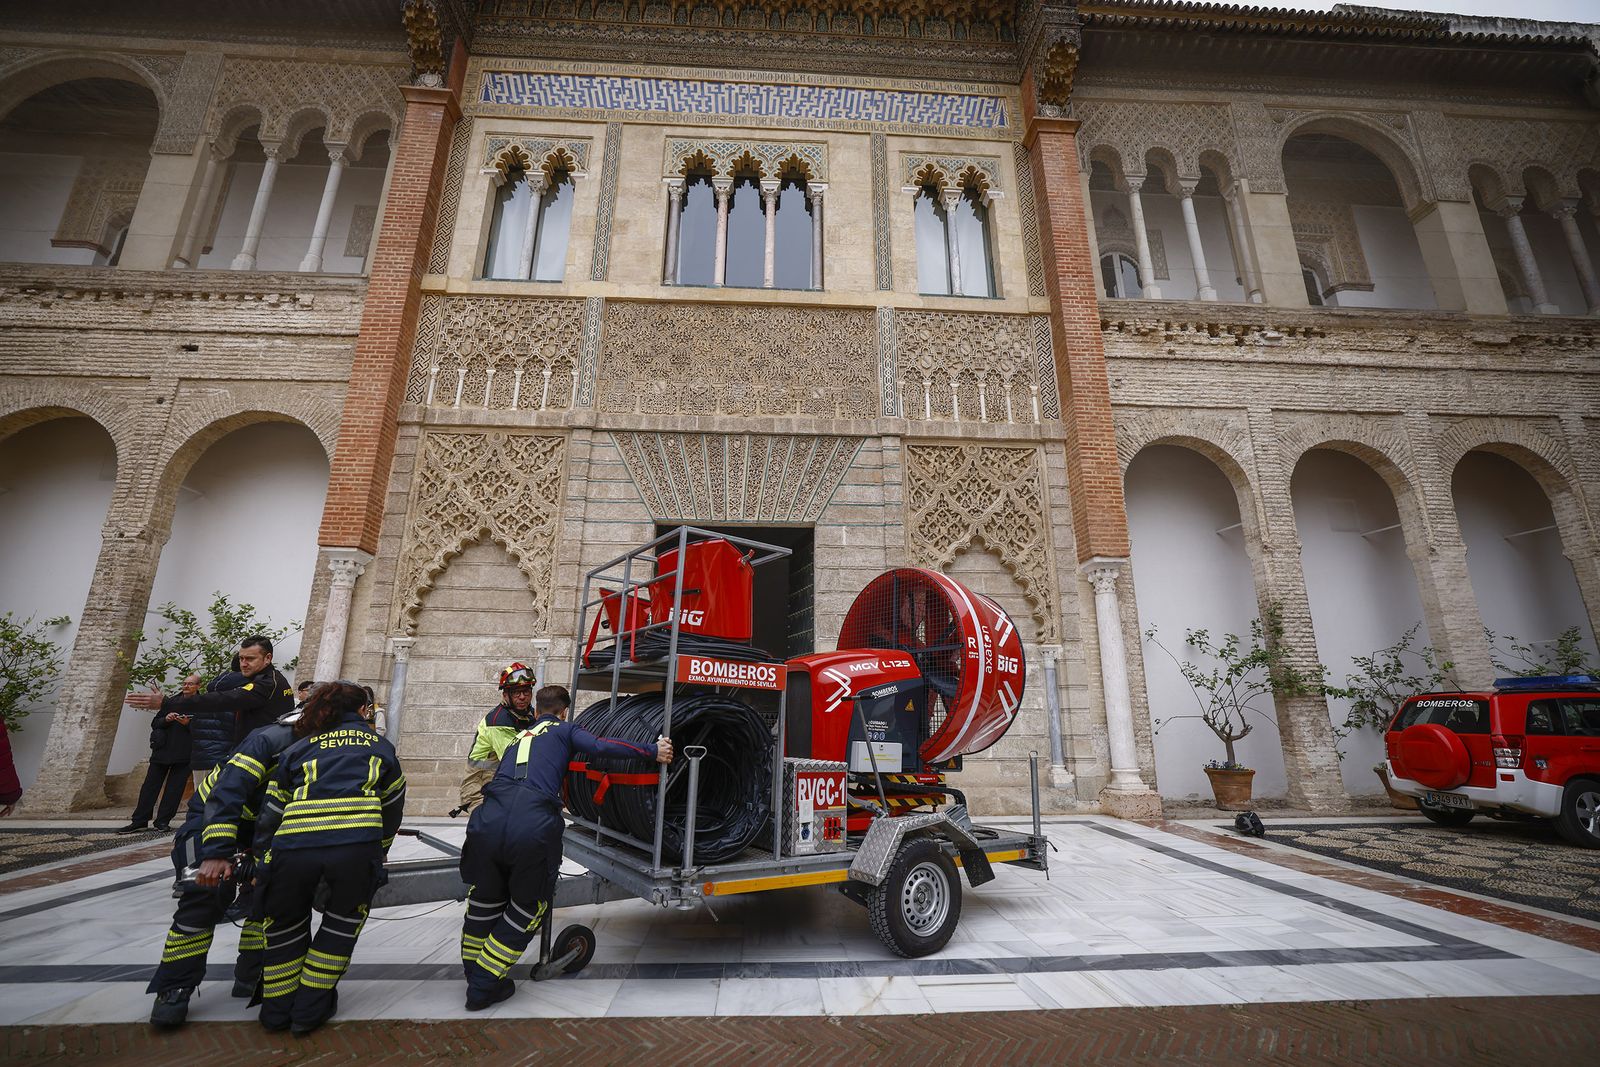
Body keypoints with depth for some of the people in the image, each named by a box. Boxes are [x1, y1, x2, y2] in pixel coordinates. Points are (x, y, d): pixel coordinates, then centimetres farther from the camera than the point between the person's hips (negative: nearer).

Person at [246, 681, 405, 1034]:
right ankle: (311, 1007, 32)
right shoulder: (380, 746, 24)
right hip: (357, 843, -1)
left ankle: (277, 1009, 40)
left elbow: (271, 813, 21)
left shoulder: (298, 748, 25)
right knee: (344, 919, 27)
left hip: (294, 844, 2)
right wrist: (377, 854, 41)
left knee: (285, 921, 30)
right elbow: (392, 808, 28)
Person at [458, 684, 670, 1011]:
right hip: (534, 828, -4)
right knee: (528, 906, 21)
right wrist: (653, 751, -1)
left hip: (487, 822, 5)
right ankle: (484, 987, 27)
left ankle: (474, 976, 43)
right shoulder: (564, 730, 15)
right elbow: (599, 746, -2)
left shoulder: (518, 738, 31)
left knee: (485, 899, 29)